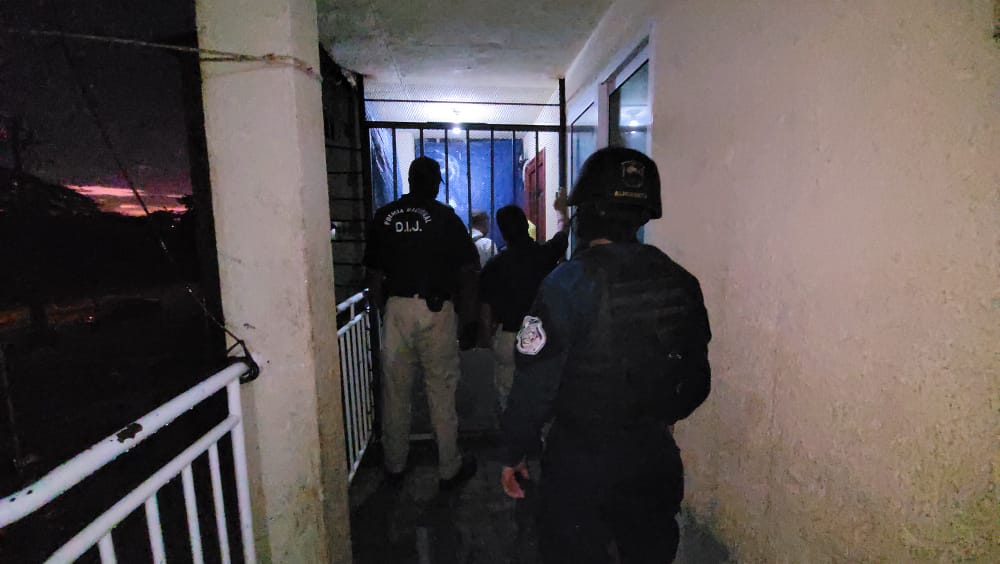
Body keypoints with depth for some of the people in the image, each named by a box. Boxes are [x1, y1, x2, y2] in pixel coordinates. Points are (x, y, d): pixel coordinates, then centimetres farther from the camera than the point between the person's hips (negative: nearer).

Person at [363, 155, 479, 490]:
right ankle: (449, 469, 20)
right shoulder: (445, 217, -3)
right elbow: (467, 271, -5)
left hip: (395, 308, 3)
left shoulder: (384, 216, 6)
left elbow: (374, 274, 9)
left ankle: (394, 466, 30)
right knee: (441, 392, 7)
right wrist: (469, 320, 2)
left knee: (395, 391, 14)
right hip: (437, 311, -3)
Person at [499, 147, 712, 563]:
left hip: (581, 459, -5)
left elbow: (536, 382, -19)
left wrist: (513, 454, -4)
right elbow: (697, 376, 5)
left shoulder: (570, 282, -21)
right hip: (656, 456, 5)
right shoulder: (680, 281, -5)